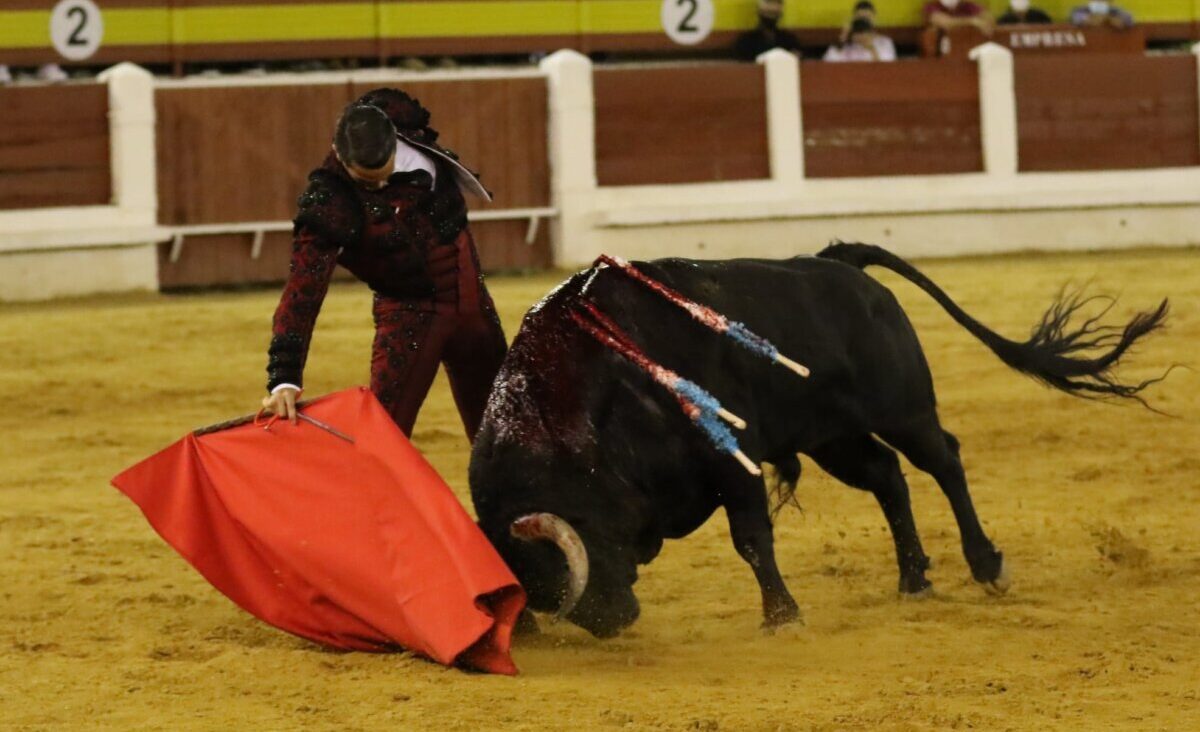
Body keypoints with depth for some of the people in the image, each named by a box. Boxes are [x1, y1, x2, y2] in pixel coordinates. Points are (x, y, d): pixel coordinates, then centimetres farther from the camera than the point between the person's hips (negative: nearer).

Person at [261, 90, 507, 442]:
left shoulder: (398, 116, -17)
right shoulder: (328, 204, -29)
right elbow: (303, 290, -35)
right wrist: (284, 378, -44)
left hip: (471, 298, 5)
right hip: (409, 309, -5)